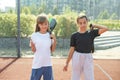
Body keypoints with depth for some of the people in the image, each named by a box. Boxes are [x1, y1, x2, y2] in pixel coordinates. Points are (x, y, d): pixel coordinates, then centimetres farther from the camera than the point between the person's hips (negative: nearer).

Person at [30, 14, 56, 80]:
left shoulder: (50, 35, 2)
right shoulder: (34, 35, -6)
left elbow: (52, 50, 5)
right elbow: (34, 50, -3)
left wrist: (55, 40, -8)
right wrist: (32, 45, -24)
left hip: (47, 64, 3)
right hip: (37, 64, -3)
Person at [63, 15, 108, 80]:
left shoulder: (91, 33, 2)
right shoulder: (74, 35, 0)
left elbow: (105, 29, -8)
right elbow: (72, 50, 2)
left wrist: (94, 25, 3)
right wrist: (67, 63, 1)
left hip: (88, 58, 0)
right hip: (77, 58, 0)